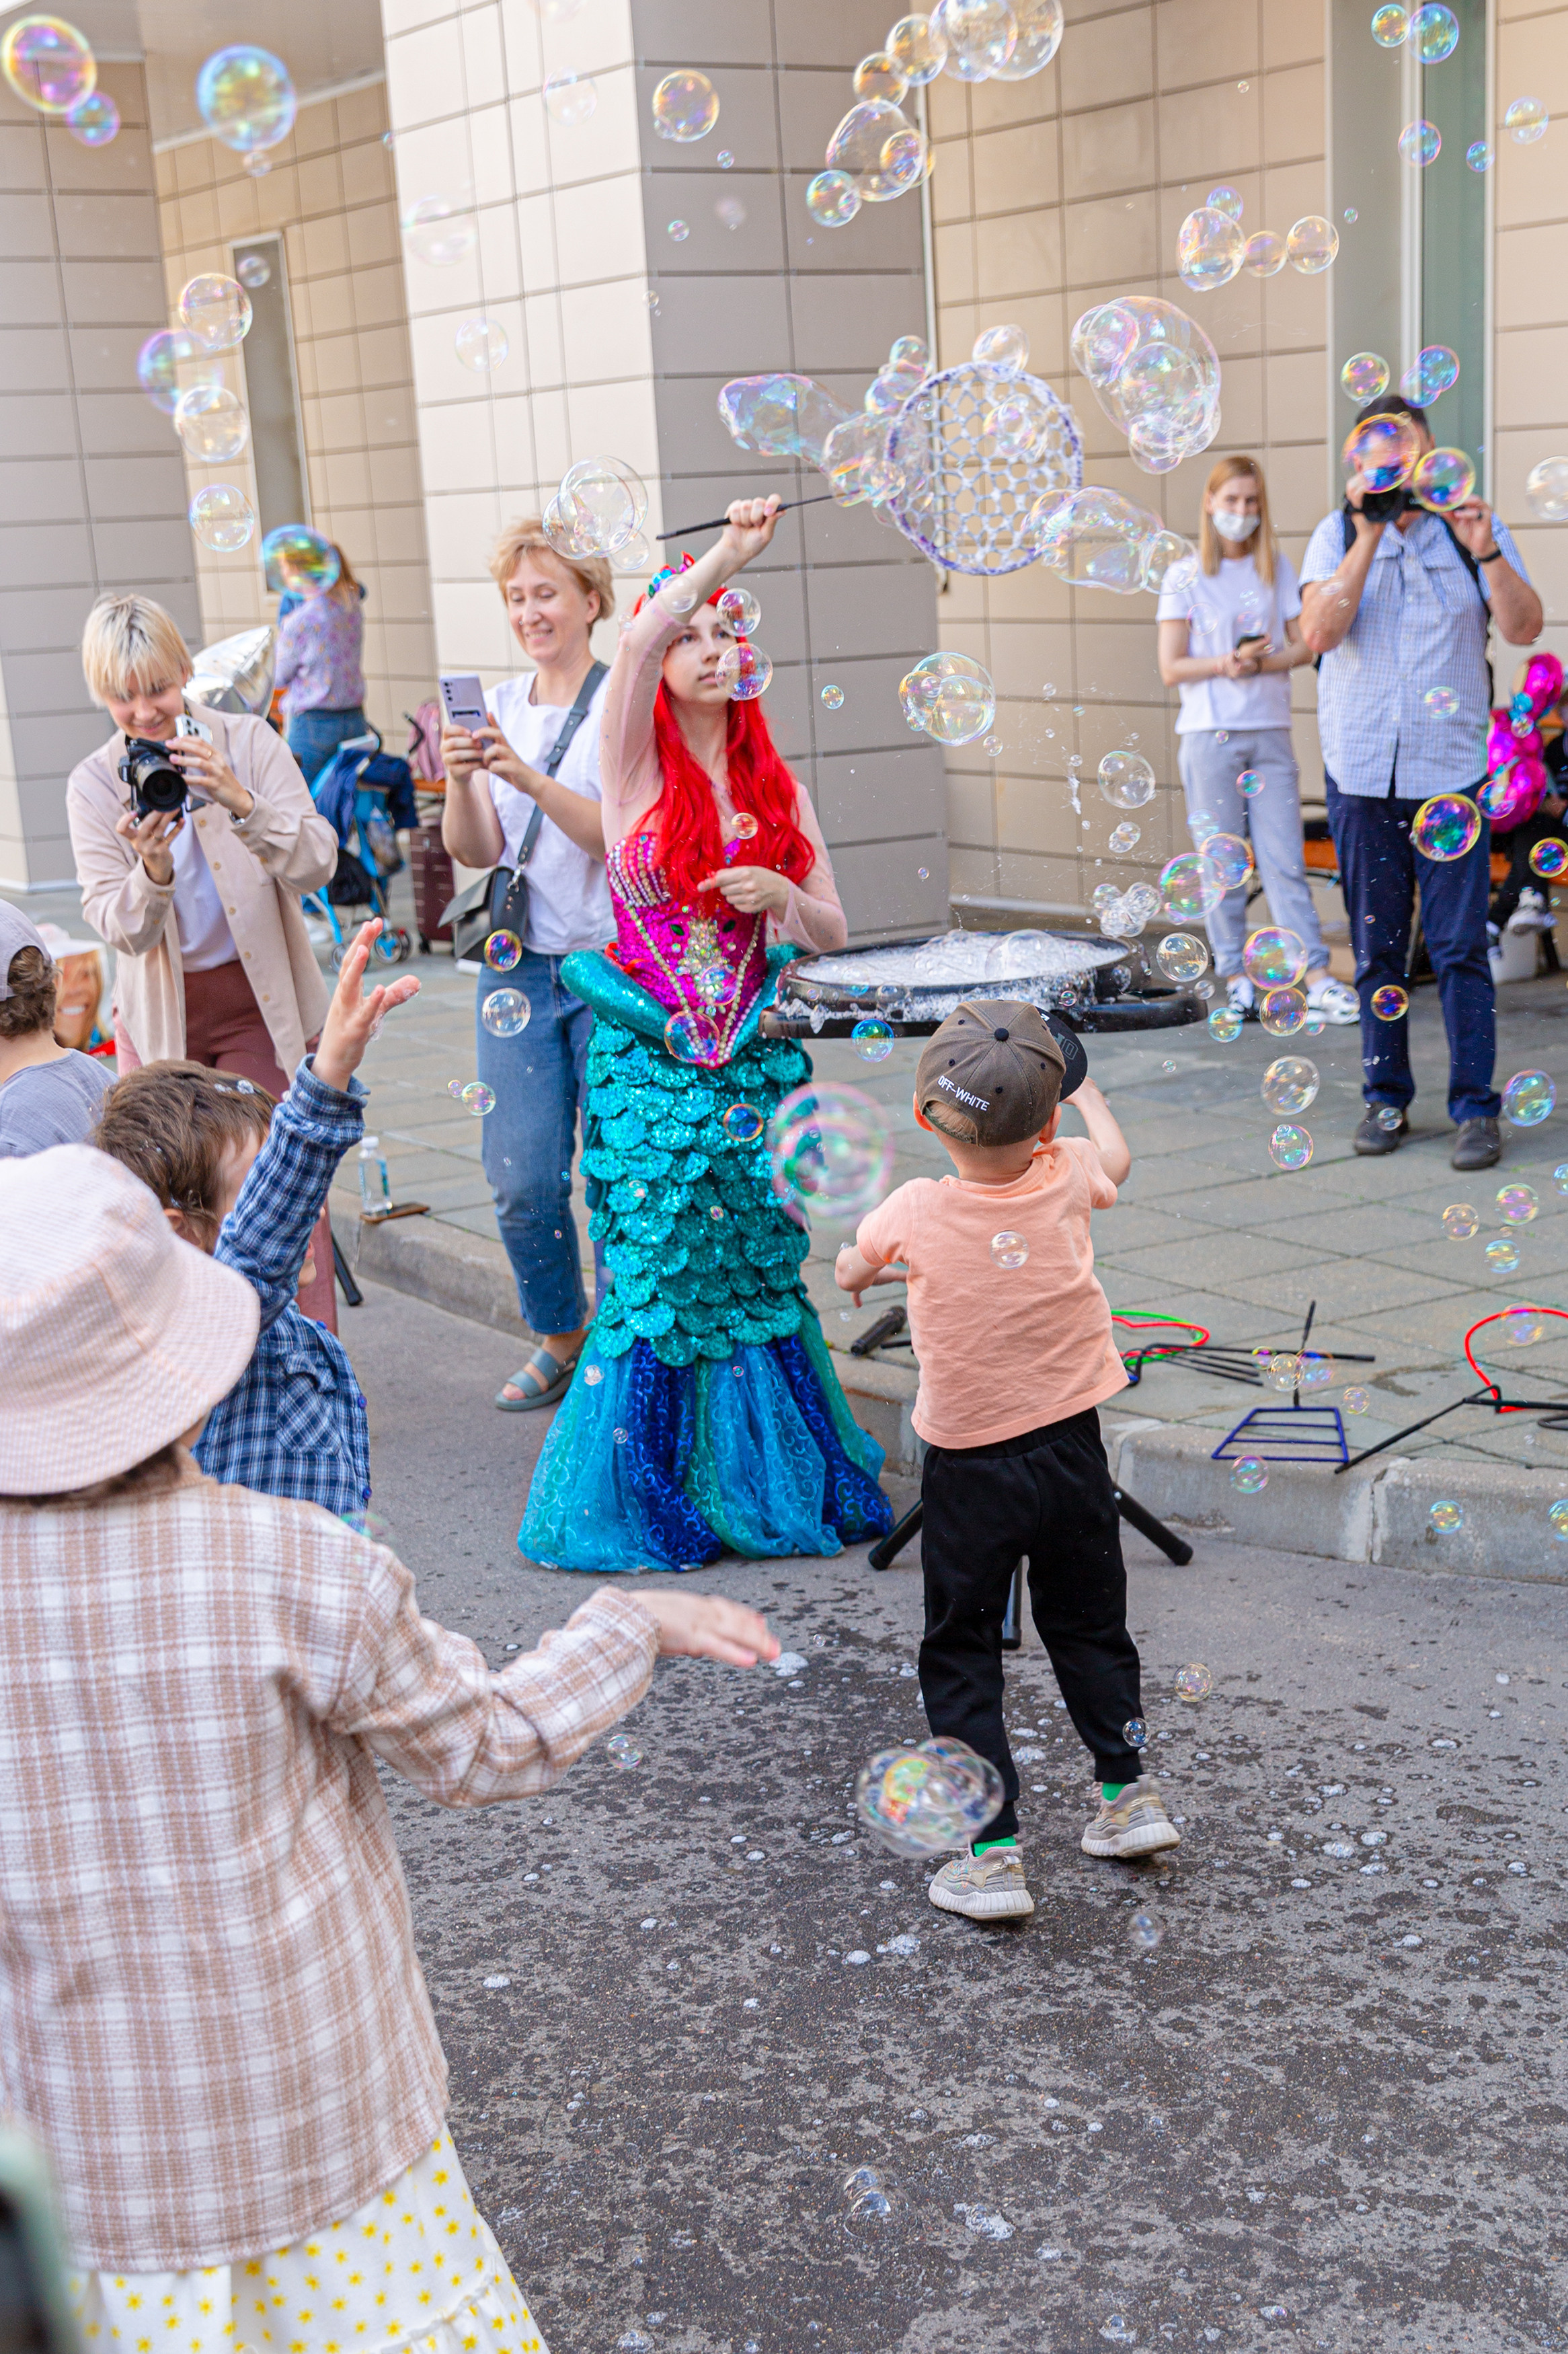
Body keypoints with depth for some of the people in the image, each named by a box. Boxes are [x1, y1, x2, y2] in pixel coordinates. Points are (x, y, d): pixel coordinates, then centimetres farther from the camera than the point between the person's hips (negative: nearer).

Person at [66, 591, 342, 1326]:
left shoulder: (248, 741, -7)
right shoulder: (93, 784, -4)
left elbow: (317, 865, -17)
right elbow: (119, 929, -10)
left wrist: (239, 801, -33)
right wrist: (151, 867, -31)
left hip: (261, 1005, -1)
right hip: (160, 1017, 1)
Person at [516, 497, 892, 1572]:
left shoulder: (776, 786, 8)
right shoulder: (635, 766, -2)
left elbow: (832, 932, 9)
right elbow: (637, 641, -22)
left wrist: (780, 895, -11)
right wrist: (728, 552, -26)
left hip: (750, 1061, 3)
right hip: (650, 1059, -3)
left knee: (755, 1269, 9)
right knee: (660, 1277, 0)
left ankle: (760, 1482, 22)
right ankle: (647, 1494, 14)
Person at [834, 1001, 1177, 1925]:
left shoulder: (915, 1212, -17)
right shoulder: (1065, 1182, -10)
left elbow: (849, 1270, 5)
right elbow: (1114, 1157, 16)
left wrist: (862, 1269, 29)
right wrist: (1081, 1085, 34)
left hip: (970, 1468, -3)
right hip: (1073, 1450, 3)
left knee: (961, 1656, 8)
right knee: (1089, 1626, 23)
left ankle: (994, 1853, 5)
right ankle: (1131, 1792, 32)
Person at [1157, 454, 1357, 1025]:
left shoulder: (1277, 566, 10)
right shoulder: (1186, 576, 2)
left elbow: (1303, 645, 7)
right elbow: (1171, 668, -2)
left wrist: (1261, 663, -12)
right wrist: (1225, 664, -17)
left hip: (1270, 731, 2)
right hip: (1209, 734, -2)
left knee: (1285, 859, -3)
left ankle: (1317, 977, -5)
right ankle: (1235, 977, 8)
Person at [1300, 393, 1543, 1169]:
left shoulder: (1472, 527, 5)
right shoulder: (1337, 535, 6)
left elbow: (1525, 628, -4)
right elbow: (1320, 633, -10)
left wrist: (1486, 553, -18)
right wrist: (1370, 536, -15)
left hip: (1451, 775, -1)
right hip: (1361, 775, 1)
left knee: (1460, 947, -4)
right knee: (1377, 950, 7)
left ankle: (1475, 1108, 2)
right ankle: (1386, 1098, 18)